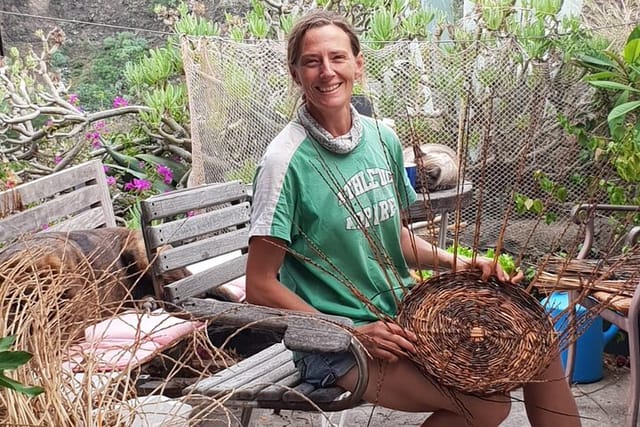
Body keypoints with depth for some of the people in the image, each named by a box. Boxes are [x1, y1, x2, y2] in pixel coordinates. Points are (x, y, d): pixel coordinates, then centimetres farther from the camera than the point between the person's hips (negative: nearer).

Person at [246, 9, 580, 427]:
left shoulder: (383, 138, 2)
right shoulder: (287, 161, -17)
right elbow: (261, 286, -14)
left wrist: (455, 262, -2)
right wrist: (354, 333, -18)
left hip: (404, 314, 6)